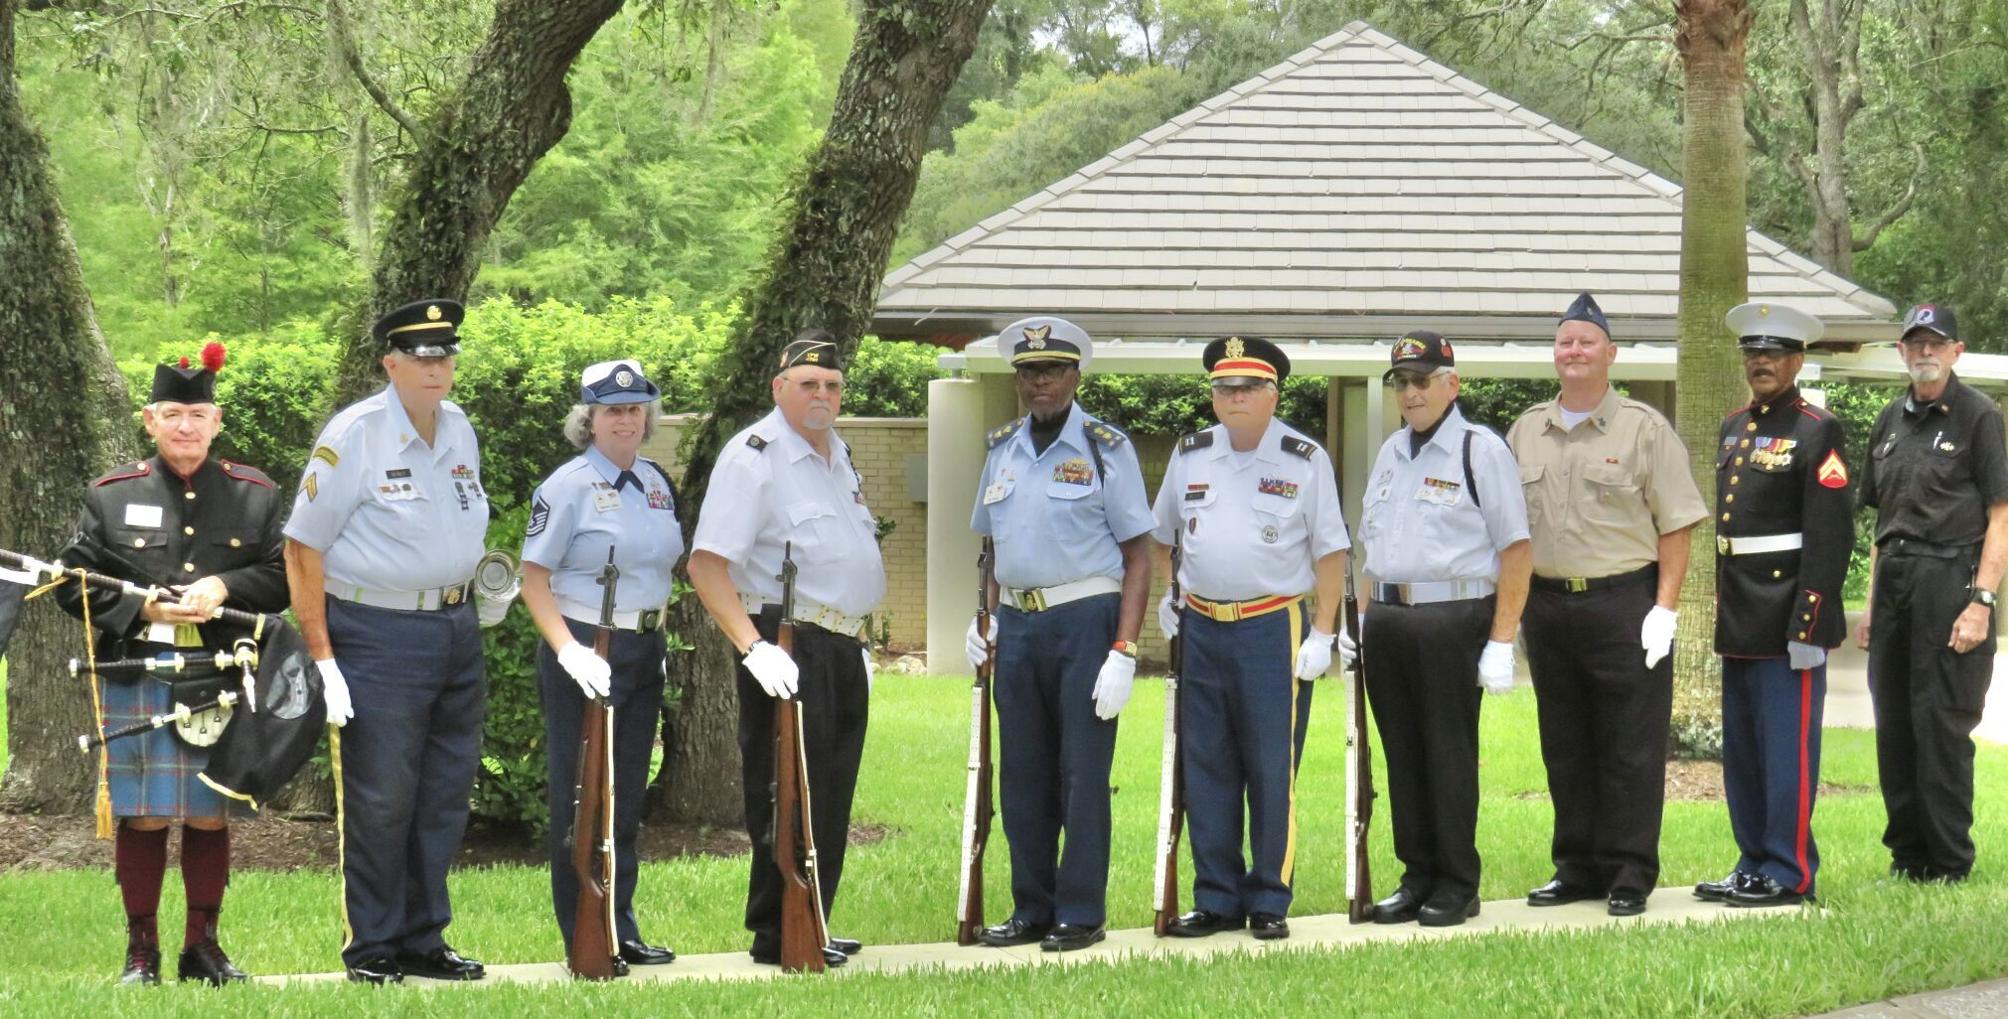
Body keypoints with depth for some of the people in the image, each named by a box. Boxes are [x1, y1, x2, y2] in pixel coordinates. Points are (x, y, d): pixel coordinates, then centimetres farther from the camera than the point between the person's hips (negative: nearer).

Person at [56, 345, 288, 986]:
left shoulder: (254, 495, 8)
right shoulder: (111, 496, 5)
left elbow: (283, 578, 6)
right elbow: (75, 582, 3)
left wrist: (225, 586, -12)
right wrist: (144, 608, -10)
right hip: (138, 677, -1)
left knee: (211, 815, 6)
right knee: (142, 817, 0)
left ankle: (202, 945, 17)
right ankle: (141, 951, 8)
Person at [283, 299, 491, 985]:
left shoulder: (460, 431, 10)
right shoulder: (353, 436, -11)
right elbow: (303, 546, -11)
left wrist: (484, 585, 10)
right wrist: (321, 656, -14)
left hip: (456, 630, 7)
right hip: (378, 636, -7)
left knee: (444, 798, 10)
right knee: (380, 801, -4)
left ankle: (423, 940, 20)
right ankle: (371, 949, 5)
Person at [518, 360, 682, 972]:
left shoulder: (656, 482, 11)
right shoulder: (568, 487, -9)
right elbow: (533, 579, -11)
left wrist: (656, 638, 16)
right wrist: (568, 649, -23)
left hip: (645, 650, 7)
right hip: (587, 654, -7)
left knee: (627, 796, 11)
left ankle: (621, 931, 17)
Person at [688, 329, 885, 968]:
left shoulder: (837, 452, 16)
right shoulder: (754, 456, -12)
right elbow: (707, 564, -19)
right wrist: (753, 646, -27)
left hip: (842, 648, 9)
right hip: (789, 646, -9)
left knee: (830, 795, 11)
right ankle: (777, 936, -3)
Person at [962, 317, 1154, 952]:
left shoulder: (1105, 449, -3)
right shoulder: (1002, 450, 13)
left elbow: (1138, 554, -5)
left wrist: (1123, 652, -12)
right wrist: (985, 619, 9)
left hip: (1084, 620, -5)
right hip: (1017, 624, 5)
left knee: (1083, 773, -3)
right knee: (1022, 775, 8)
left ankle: (1081, 914, 2)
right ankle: (1032, 910, 16)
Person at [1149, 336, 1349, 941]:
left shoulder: (1305, 461, -1)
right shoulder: (1190, 457, 10)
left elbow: (1331, 550, -1)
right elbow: (1160, 536, 24)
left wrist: (1322, 633, -6)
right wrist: (1162, 596, 16)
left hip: (1275, 629, -4)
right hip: (1201, 629, 4)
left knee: (1271, 771, -2)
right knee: (1205, 771, 6)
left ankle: (1269, 902, 5)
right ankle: (1216, 901, 13)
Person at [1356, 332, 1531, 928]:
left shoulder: (1480, 451, -4)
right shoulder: (1391, 454, 17)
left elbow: (1517, 553, -8)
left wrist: (1501, 643, -13)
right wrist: (1364, 621, 15)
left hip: (1453, 619, -7)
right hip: (1387, 621, 7)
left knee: (1450, 754, -3)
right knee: (1402, 754, 9)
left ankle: (1457, 886, 4)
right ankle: (1418, 878, 17)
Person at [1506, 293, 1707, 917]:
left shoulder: (1644, 428, -1)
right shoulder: (1525, 433, 13)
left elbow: (1674, 525, -4)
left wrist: (1663, 608, -11)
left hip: (1624, 603, -5)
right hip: (1547, 603, 5)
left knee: (1630, 749, -2)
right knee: (1565, 749, 10)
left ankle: (1630, 876, 2)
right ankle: (1577, 869, 18)